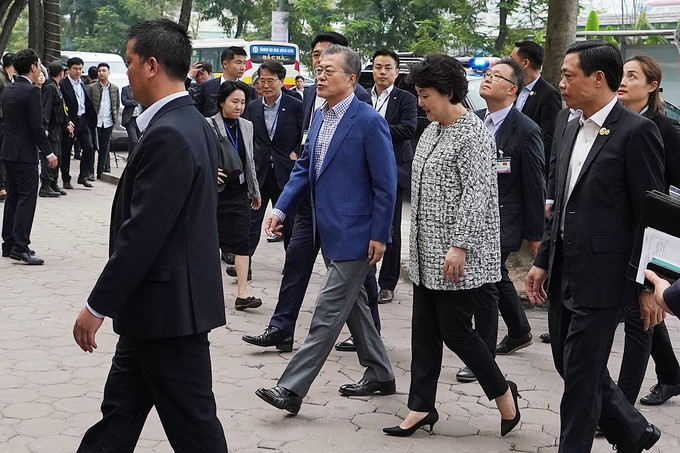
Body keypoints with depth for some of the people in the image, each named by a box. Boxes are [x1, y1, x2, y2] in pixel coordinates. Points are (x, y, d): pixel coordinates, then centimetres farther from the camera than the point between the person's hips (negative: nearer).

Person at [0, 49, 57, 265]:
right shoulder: (31, 91, -15)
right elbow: (36, 126, -18)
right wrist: (48, 153, -12)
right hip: (25, 154, -9)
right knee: (27, 199, -7)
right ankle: (20, 247, -9)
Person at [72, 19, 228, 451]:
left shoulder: (167, 135, -21)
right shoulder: (194, 124, 10)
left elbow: (141, 233, -23)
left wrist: (98, 306, -15)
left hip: (167, 304, -10)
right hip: (167, 300, 10)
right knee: (119, 414, 18)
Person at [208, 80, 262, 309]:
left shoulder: (246, 126, 9)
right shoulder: (208, 125, -9)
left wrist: (255, 191, 19)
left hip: (239, 192, 4)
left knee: (242, 242, -3)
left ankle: (242, 294, -5)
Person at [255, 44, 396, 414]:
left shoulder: (369, 121, -15)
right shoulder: (320, 117, 10)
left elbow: (385, 183, -14)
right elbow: (304, 169, 16)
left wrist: (379, 235, -15)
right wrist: (281, 209, 4)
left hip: (354, 235, -9)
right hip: (330, 231, 9)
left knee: (327, 313, -5)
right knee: (352, 305, 18)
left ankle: (291, 388, -4)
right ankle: (379, 375, 33)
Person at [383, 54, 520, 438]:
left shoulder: (472, 134, -13)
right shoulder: (432, 130, 13)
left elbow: (477, 195, -19)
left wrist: (459, 246, -23)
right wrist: (419, 243, 18)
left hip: (456, 255, -9)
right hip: (427, 252, 9)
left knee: (455, 329, -2)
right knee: (425, 330, 10)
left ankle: (503, 393, 17)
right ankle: (422, 406, 18)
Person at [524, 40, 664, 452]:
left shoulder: (636, 131, -13)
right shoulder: (574, 130, 12)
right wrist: (543, 262, 15)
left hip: (602, 278, -8)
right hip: (564, 275, 8)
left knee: (581, 373, 1)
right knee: (571, 365, 16)